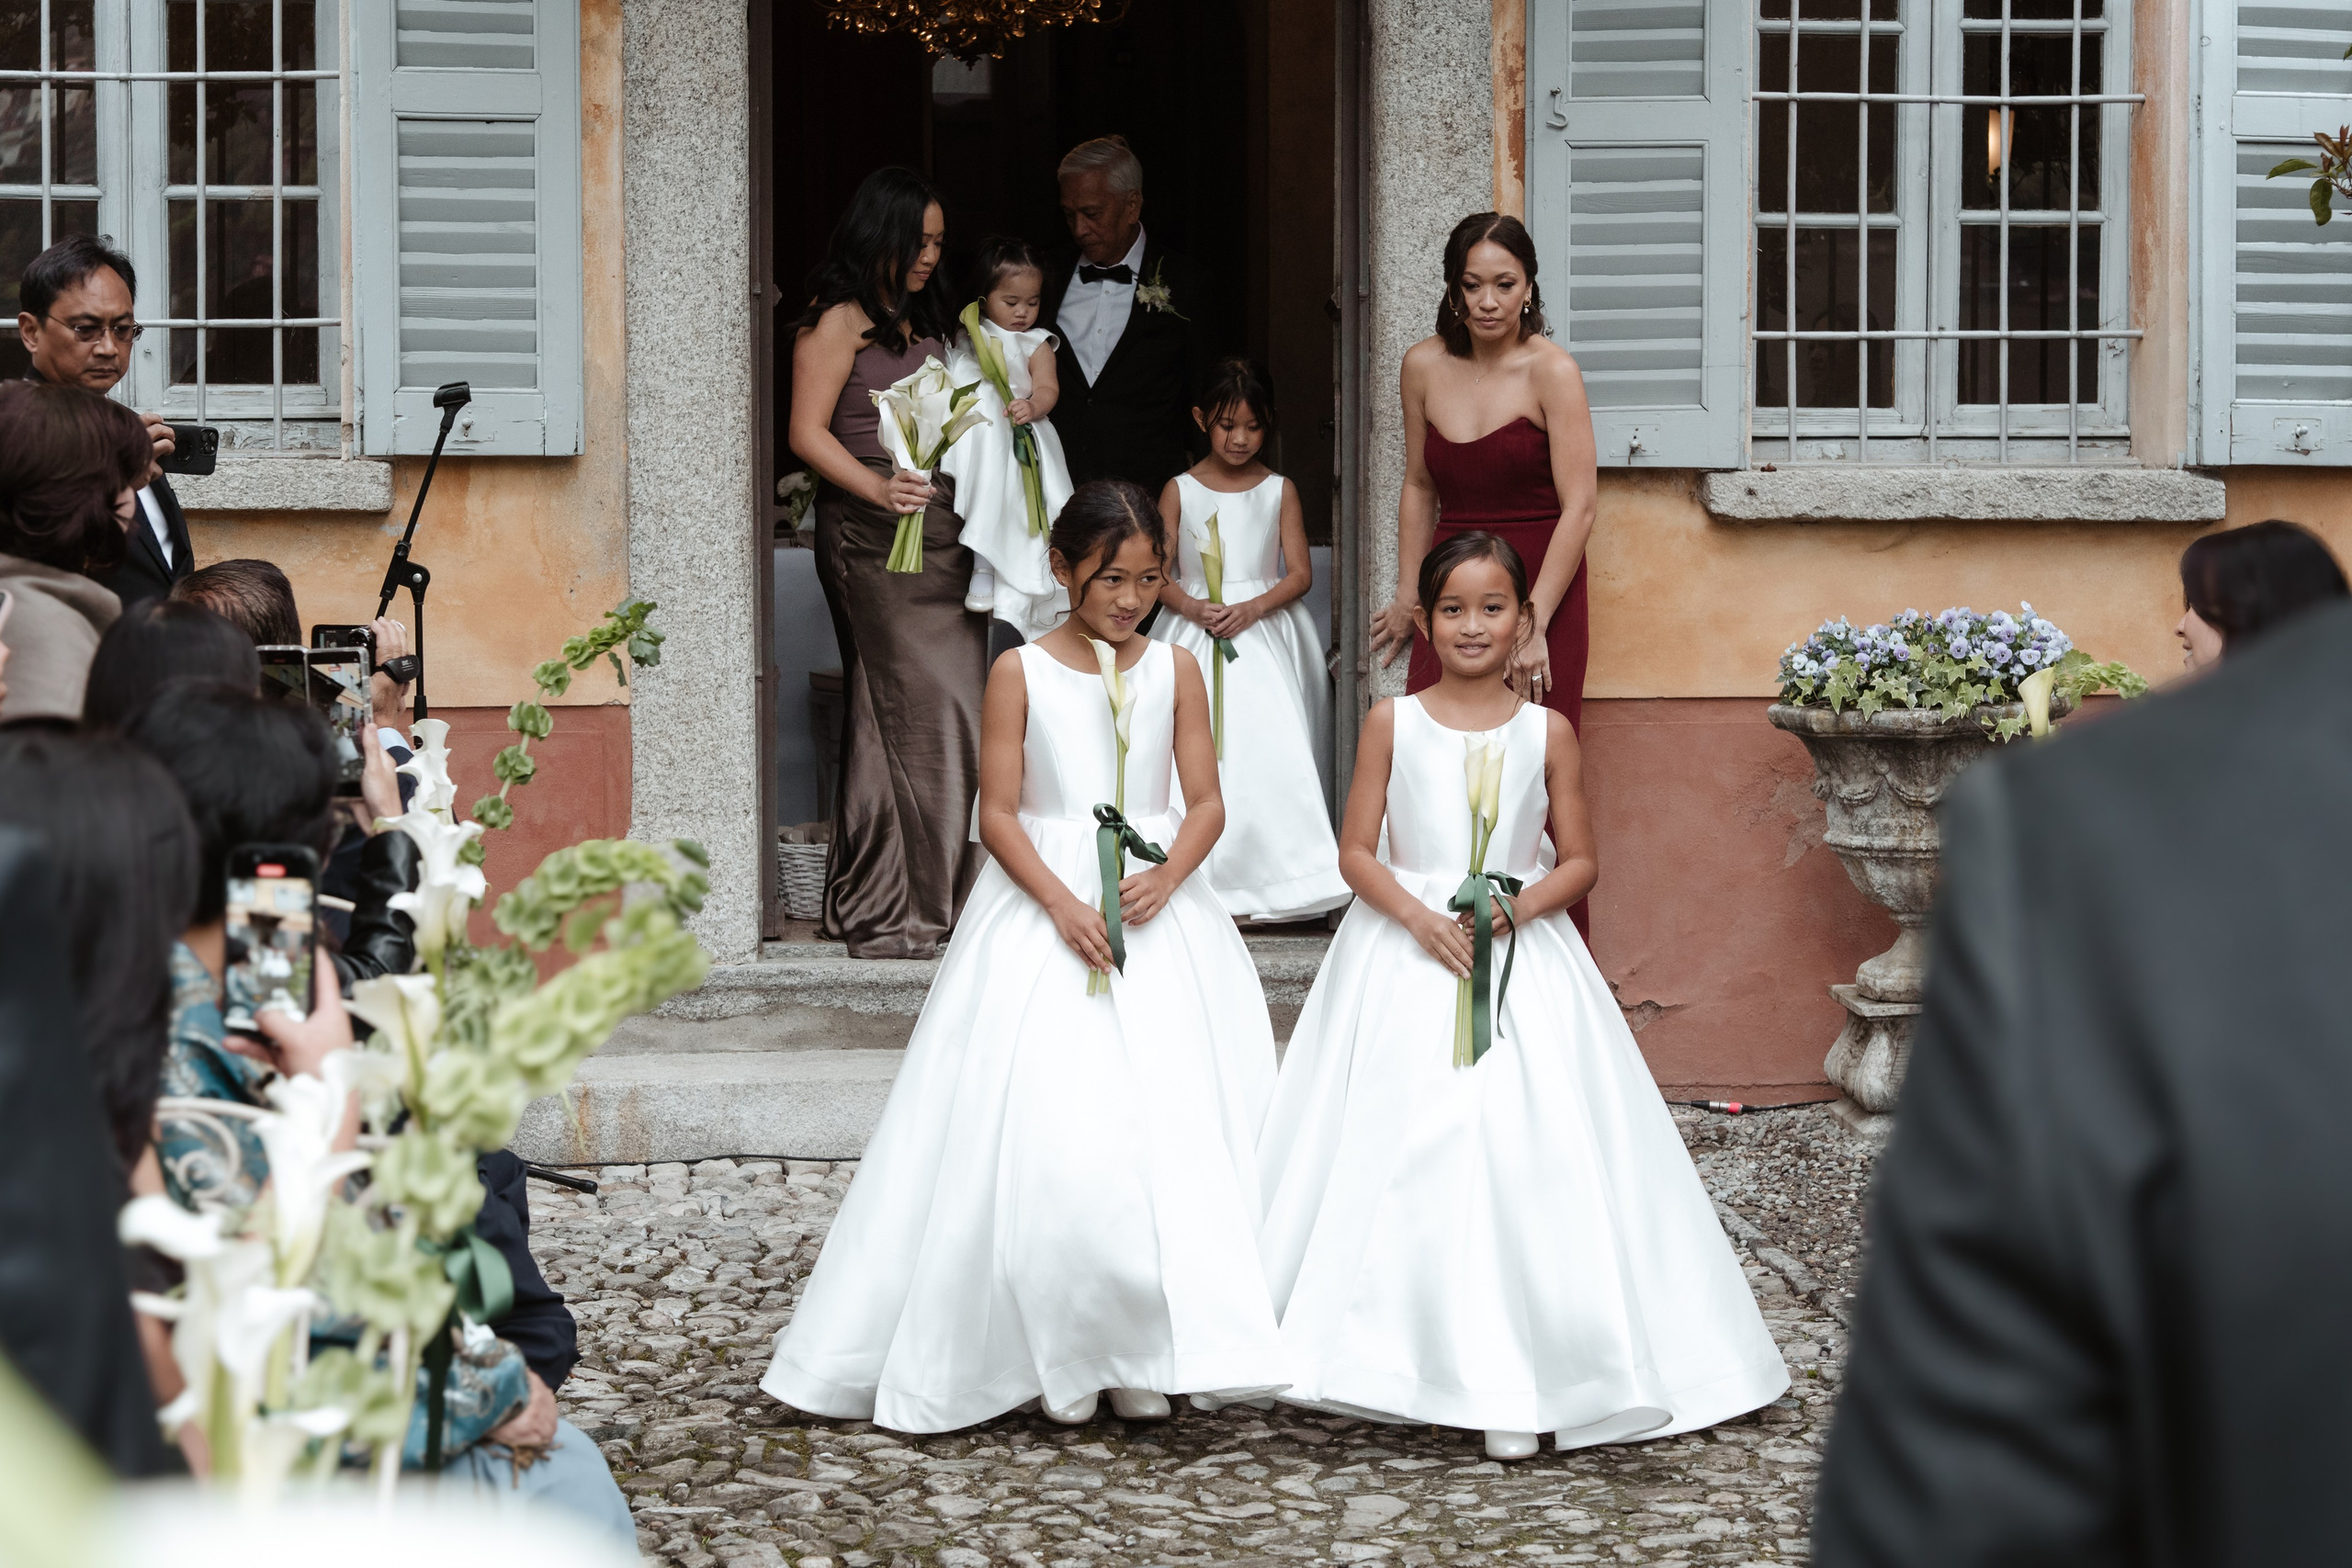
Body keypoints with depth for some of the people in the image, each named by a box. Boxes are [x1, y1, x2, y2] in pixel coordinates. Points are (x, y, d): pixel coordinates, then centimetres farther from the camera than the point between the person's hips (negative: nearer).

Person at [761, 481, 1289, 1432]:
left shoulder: (1175, 670, 6)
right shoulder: (1021, 672, 0)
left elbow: (1207, 801, 5)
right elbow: (998, 814, -3)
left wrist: (1166, 879, -14)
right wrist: (1063, 903, -16)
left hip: (1158, 915, 2)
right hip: (1041, 908, -2)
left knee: (1171, 1127, -4)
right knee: (1036, 1133, -9)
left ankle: (1146, 1360, 3)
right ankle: (1055, 1356, 3)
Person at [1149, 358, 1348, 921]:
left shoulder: (1279, 490, 6)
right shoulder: (1180, 490, 5)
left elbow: (1299, 573, 2)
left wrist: (1253, 607, -15)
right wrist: (1193, 608, -16)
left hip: (1263, 632, 0)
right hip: (1195, 633, 0)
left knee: (1269, 744, -14)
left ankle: (1269, 873, -12)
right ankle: (1203, 877, -5)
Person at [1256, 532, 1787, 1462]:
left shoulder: (1547, 732, 4)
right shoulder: (1392, 724, 3)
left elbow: (1579, 861, 5)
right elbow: (1356, 851, 2)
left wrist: (1522, 905, -13)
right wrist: (1419, 917, -14)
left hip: (1524, 961, 0)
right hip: (1406, 963, 0)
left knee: (1523, 1156, -7)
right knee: (1405, 1158, -3)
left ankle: (1513, 1382, -4)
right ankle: (1412, 1357, 7)